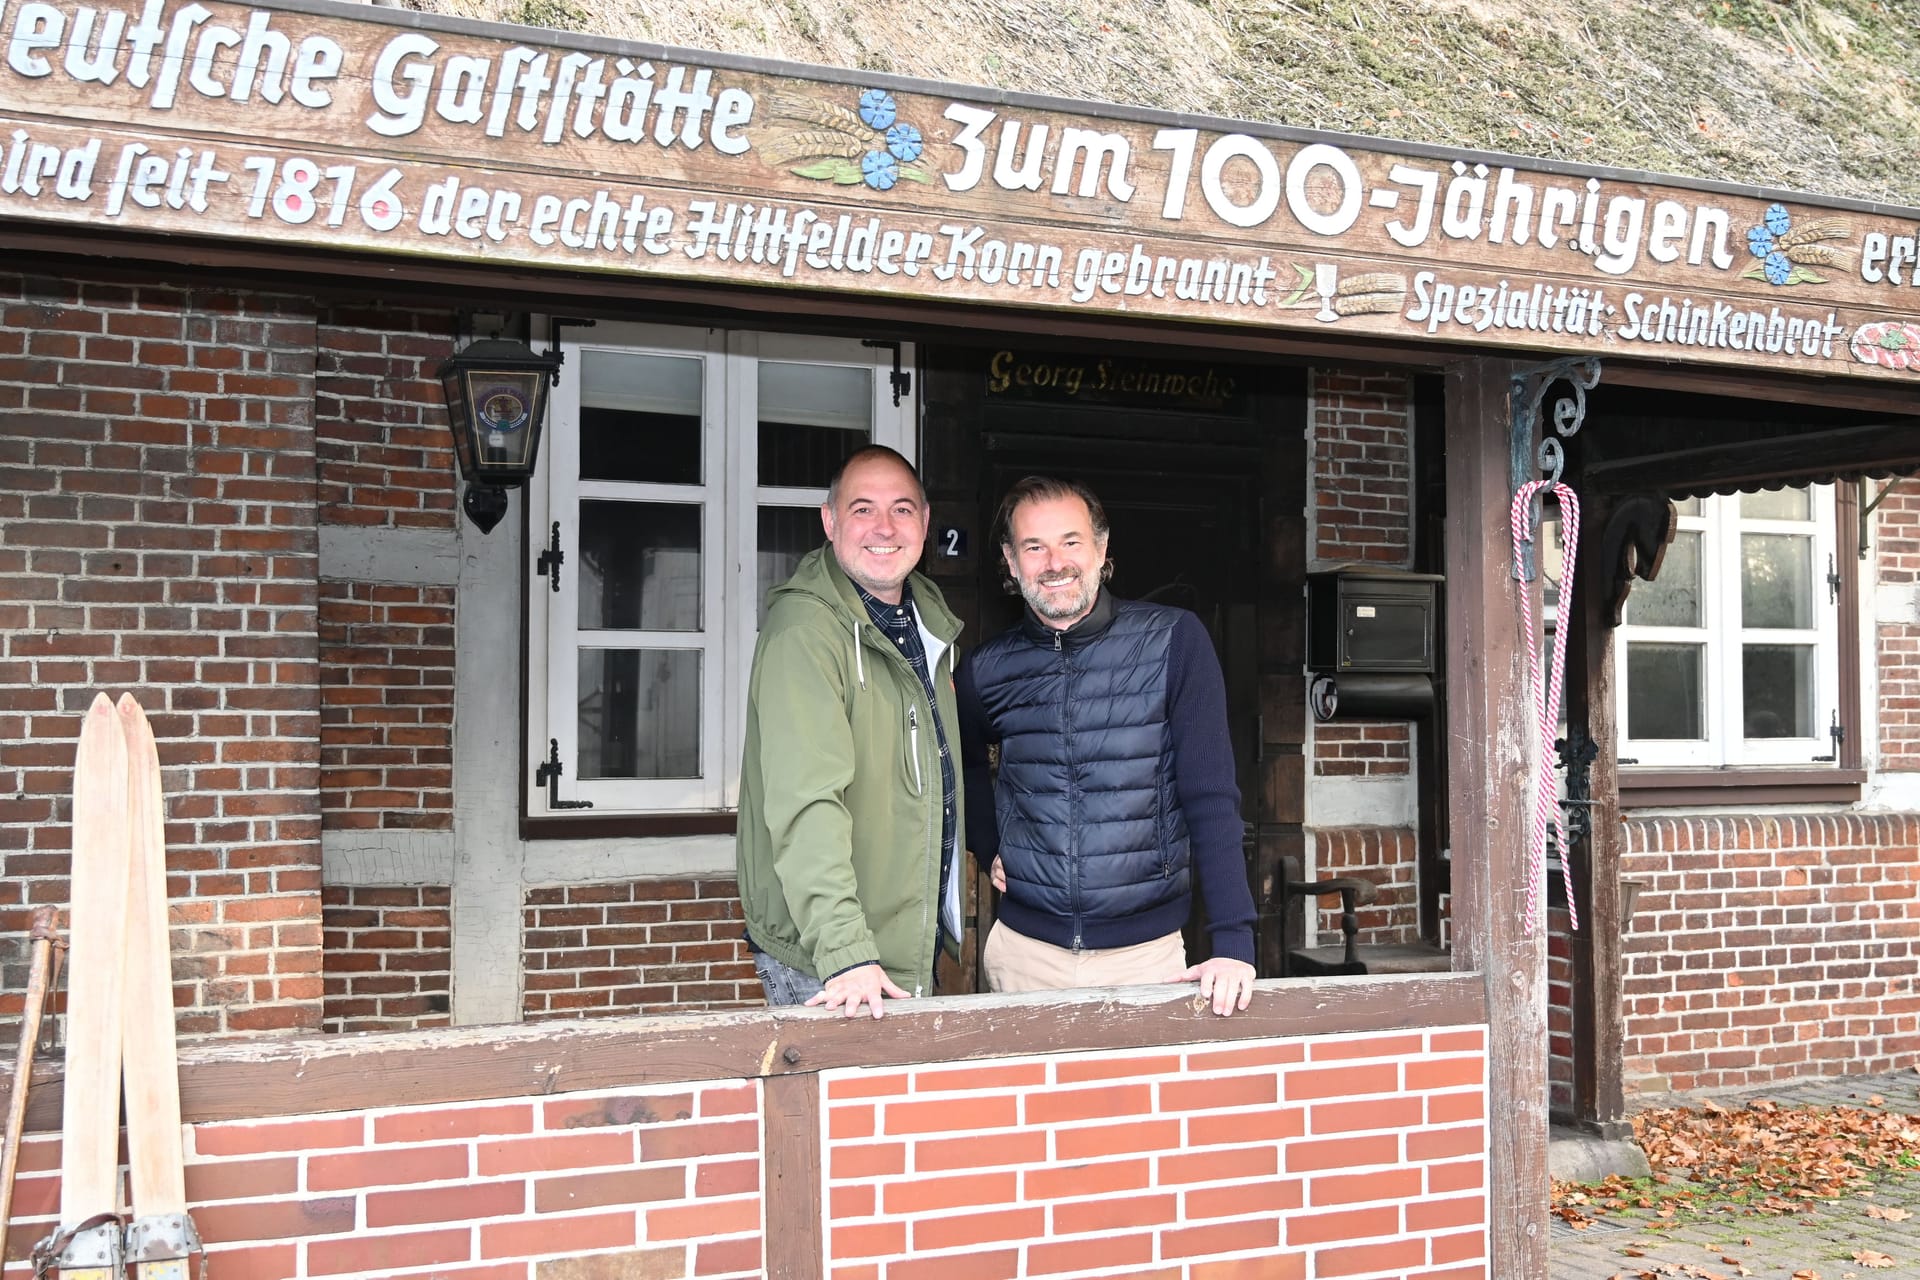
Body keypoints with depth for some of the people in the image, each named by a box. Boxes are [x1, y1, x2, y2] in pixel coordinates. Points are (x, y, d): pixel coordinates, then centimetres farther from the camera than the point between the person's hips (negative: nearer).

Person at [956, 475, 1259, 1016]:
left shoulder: (1174, 640, -7)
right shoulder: (987, 669, 1)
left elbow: (1211, 796, -11)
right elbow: (963, 761, 23)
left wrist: (1233, 942, -19)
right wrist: (989, 848, 7)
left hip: (1148, 949, -2)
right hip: (1026, 949, 2)